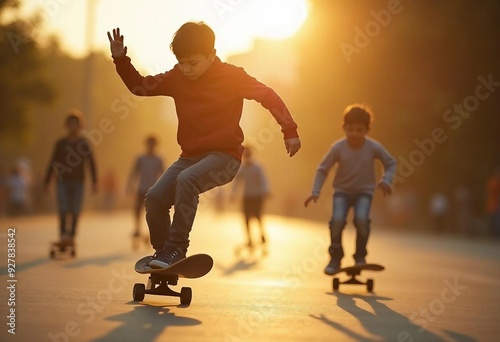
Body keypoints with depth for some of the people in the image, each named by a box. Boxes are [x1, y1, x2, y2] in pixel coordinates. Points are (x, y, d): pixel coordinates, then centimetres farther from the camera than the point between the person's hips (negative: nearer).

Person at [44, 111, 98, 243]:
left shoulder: (84, 144, 3)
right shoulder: (60, 143, 5)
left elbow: (91, 163, 0)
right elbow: (52, 163, 8)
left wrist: (94, 182, -9)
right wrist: (46, 182, 6)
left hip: (78, 182, 0)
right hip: (63, 182, 0)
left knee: (75, 211, 0)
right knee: (63, 209, -12)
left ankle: (72, 235, 10)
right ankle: (63, 233, -6)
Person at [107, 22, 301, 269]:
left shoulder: (232, 77, -10)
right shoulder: (177, 78, 3)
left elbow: (268, 96, -9)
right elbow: (139, 87, 9)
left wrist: (289, 131, -16)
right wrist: (120, 60, -6)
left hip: (224, 155, -5)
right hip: (190, 155, 5)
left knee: (187, 180, -34)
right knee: (155, 197, -16)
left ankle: (176, 249, -28)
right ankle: (161, 252, 2)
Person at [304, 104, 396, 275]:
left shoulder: (373, 147, -15)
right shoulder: (338, 147, -16)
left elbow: (391, 163, -1)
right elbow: (322, 169, -6)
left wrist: (386, 180, -18)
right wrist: (315, 192, -13)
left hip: (364, 191, 0)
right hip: (342, 190, 0)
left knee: (361, 219, -29)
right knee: (337, 219, -25)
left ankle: (360, 255, -5)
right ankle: (335, 257, -4)